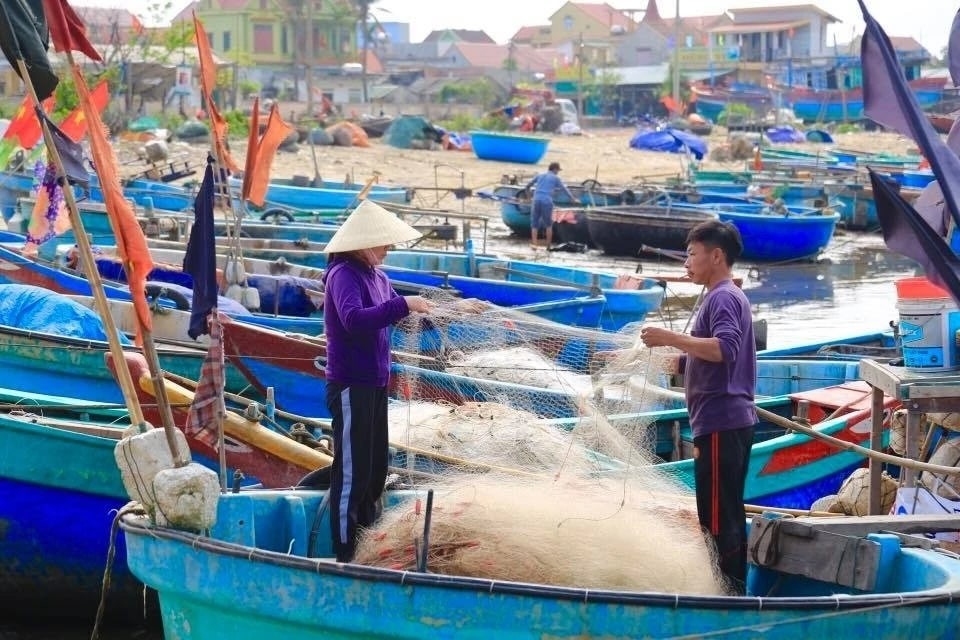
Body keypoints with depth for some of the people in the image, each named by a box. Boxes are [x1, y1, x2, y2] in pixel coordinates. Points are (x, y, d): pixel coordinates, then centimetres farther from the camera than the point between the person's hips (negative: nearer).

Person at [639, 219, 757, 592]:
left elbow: (724, 349, -27)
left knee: (718, 517, -9)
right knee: (727, 516, 13)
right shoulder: (724, 297, 21)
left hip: (720, 424, -11)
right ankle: (734, 590, 18)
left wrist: (671, 338, -24)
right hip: (732, 421, 11)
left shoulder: (723, 297, -10)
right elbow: (698, 361, 27)